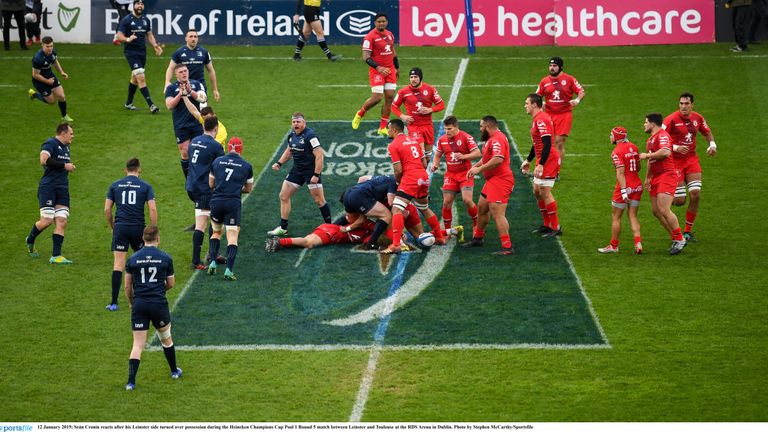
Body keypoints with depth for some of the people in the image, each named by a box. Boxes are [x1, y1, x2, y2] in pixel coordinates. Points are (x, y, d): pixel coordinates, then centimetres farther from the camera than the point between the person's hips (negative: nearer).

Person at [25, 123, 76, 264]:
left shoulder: (66, 147, 21)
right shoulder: (50, 144, -7)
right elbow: (44, 160, -22)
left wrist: (70, 167, 15)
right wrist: (64, 165, -17)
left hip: (62, 189, 8)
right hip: (48, 188, -8)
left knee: (61, 222, -4)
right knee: (46, 221, -11)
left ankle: (56, 256, -4)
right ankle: (30, 241, 19)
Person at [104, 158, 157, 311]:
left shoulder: (115, 185, 9)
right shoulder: (145, 186, 4)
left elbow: (107, 209, 6)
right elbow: (153, 209, -4)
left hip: (120, 227, 1)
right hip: (138, 228, -1)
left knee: (118, 265, -2)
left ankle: (114, 302, -8)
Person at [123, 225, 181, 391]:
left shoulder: (133, 259, 0)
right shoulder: (165, 258, -2)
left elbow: (127, 286, 5)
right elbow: (171, 284, 8)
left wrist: (131, 303, 21)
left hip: (139, 304, 0)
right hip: (159, 304, 0)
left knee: (138, 344, 1)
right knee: (166, 339, 22)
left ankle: (131, 381, -9)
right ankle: (174, 371, 38)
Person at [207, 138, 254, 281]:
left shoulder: (217, 161, 8)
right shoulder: (246, 166, 4)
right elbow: (248, 188, 16)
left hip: (216, 201, 2)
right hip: (233, 203, -2)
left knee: (216, 232, 24)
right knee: (232, 238, 0)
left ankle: (213, 262, 11)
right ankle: (229, 270, -12)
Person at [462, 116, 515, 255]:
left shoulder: (497, 139, -18)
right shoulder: (491, 139, 17)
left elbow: (498, 160, -31)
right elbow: (486, 158, 28)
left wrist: (479, 169, -22)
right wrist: (474, 167, 11)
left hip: (500, 181, -11)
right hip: (492, 181, 11)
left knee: (497, 214, -16)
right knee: (482, 208, 23)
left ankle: (507, 247, -17)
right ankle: (478, 238, 41)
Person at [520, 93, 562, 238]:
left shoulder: (541, 120, -19)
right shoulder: (537, 119, 15)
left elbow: (547, 144, -25)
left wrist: (541, 165, -27)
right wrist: (528, 160, 30)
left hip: (548, 160, -10)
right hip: (543, 161, 10)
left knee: (545, 192, -7)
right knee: (537, 191, 14)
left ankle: (555, 227, -2)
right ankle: (547, 225, 23)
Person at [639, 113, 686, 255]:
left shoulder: (662, 135, -11)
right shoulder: (650, 140, 21)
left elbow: (666, 152, -30)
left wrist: (647, 155, -20)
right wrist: (647, 178, 25)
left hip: (667, 175, -10)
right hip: (656, 178, 10)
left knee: (664, 210, -17)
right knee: (656, 211, 6)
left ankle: (679, 240, -6)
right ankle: (676, 239, 15)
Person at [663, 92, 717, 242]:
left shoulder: (697, 118, 3)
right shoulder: (671, 120, -13)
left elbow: (707, 132, 21)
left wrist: (712, 145, 1)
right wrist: (675, 148, -26)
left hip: (692, 159, 5)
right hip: (674, 161, -5)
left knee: (696, 194, -9)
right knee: (680, 201, -8)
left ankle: (688, 231, 6)